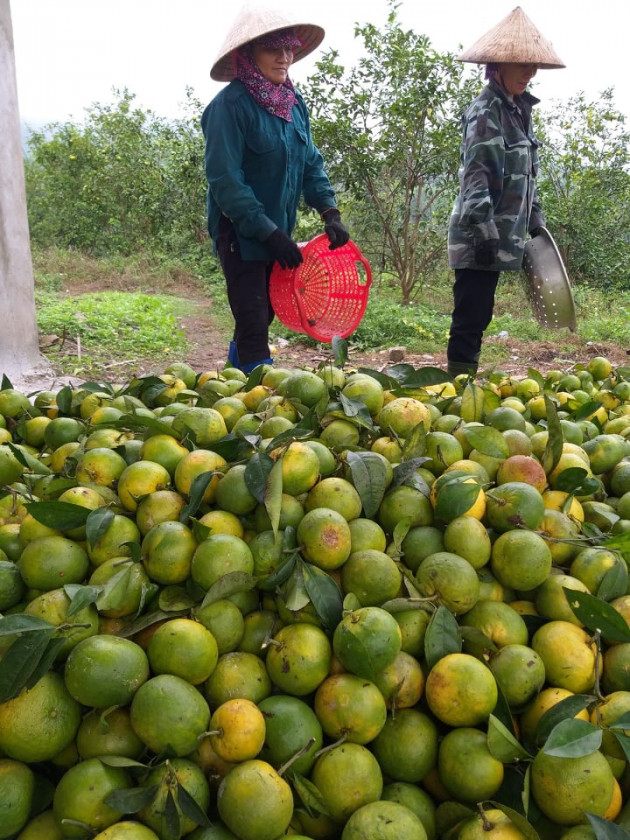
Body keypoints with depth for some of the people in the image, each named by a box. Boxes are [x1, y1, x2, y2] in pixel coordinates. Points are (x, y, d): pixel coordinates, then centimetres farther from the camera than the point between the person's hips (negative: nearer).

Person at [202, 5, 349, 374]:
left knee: (260, 320, 16)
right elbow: (225, 179, -20)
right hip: (242, 234, -7)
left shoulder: (294, 102, 7)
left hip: (278, 232, 7)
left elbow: (311, 162, 11)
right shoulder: (231, 105, -16)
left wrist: (330, 211, -4)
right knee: (253, 328, -6)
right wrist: (268, 231, -22)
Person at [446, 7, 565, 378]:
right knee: (470, 316, -6)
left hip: (501, 235, 9)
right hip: (481, 235, -9)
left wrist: (536, 222, 20)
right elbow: (475, 177, -19)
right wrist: (484, 233, -23)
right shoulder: (485, 111, -11)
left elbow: (526, 176, 22)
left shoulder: (518, 110, 16)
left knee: (479, 315, 12)